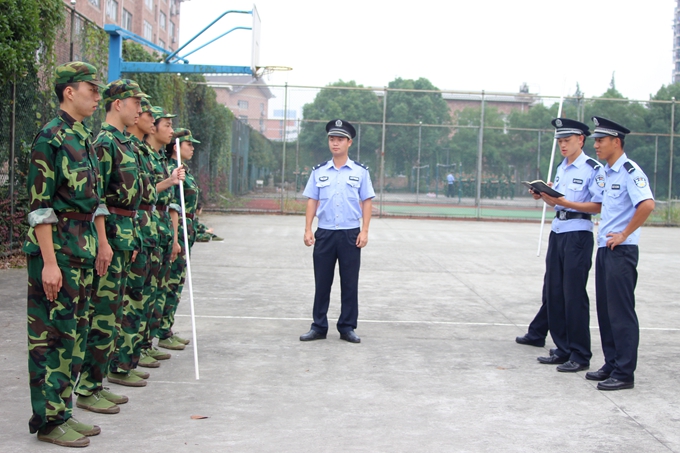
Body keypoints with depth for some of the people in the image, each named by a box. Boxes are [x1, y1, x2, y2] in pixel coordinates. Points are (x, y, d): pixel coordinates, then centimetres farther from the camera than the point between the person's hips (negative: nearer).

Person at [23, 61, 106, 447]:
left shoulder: (85, 137, 15)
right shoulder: (50, 137, -12)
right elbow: (40, 205, -17)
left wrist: (100, 244, 16)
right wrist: (49, 261, -20)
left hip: (84, 245, 9)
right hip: (56, 246, -9)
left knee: (76, 332, 12)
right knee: (53, 332, -3)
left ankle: (63, 411, 22)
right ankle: (49, 421, 6)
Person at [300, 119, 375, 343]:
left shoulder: (360, 171, 2)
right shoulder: (319, 171, 7)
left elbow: (366, 202, 2)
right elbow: (312, 201, 7)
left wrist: (364, 231, -6)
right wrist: (308, 230, -1)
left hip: (350, 234, -1)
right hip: (324, 233, 1)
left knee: (349, 283, 4)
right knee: (322, 283, 6)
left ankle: (347, 327, 14)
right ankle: (319, 327, 14)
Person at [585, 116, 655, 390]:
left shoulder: (629, 171, -14)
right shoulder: (607, 172, 15)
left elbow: (647, 205, -27)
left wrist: (624, 234, -20)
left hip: (621, 251, -9)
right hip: (604, 249, 9)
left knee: (621, 312, -5)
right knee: (605, 310, 14)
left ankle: (624, 373, 1)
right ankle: (611, 365, 23)